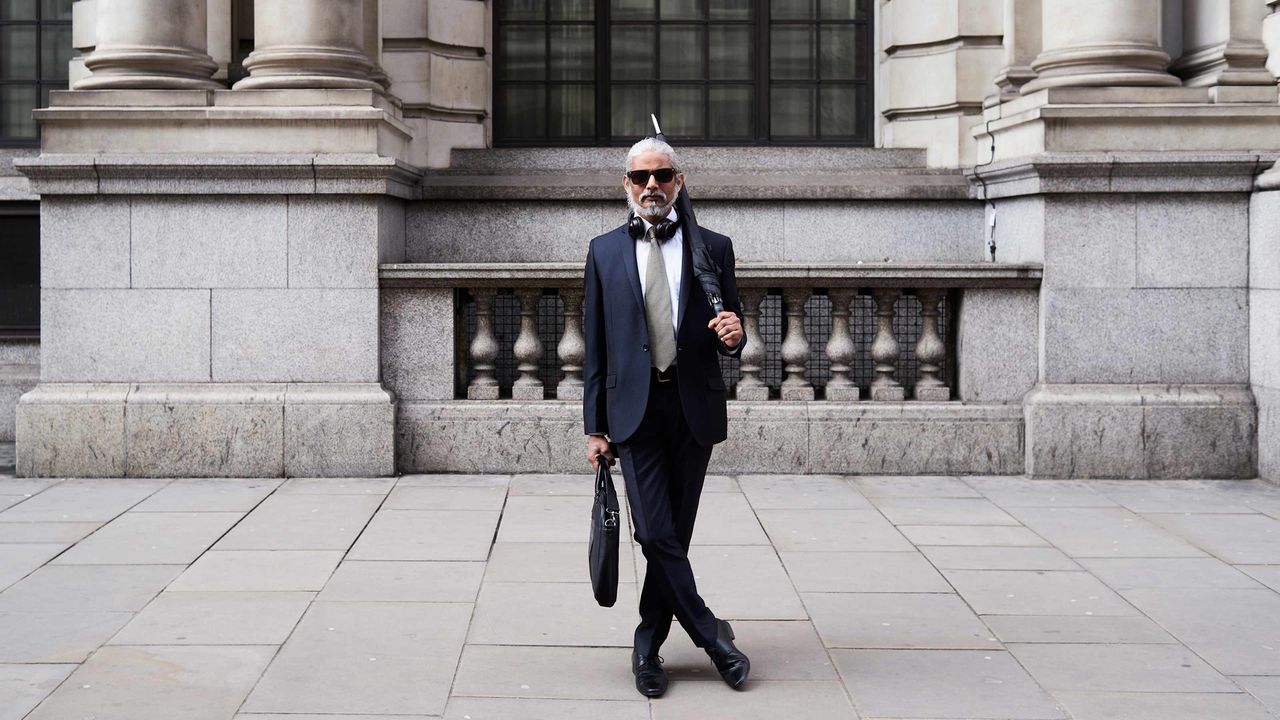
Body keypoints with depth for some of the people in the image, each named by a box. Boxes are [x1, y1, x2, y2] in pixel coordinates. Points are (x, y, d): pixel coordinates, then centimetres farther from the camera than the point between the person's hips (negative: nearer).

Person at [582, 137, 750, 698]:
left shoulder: (713, 247, 7)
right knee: (656, 535, -8)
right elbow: (595, 348, 8)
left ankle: (648, 649, 18)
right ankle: (712, 636, 7)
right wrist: (595, 427, 4)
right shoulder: (604, 252, 8)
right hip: (636, 409, 0)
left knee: (675, 534, 5)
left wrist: (734, 334, -14)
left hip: (695, 408, 1)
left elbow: (731, 340, 12)